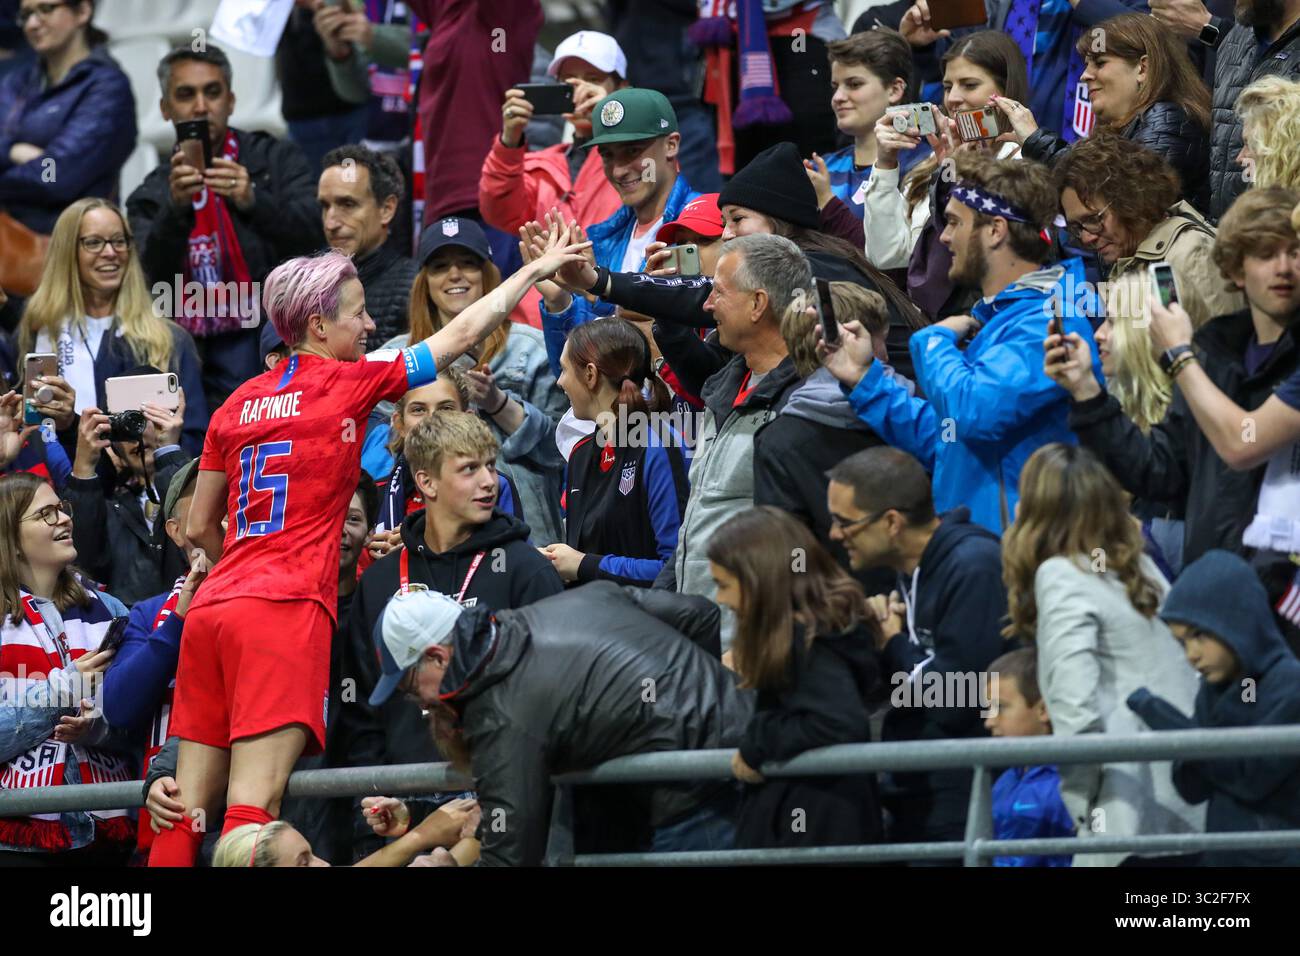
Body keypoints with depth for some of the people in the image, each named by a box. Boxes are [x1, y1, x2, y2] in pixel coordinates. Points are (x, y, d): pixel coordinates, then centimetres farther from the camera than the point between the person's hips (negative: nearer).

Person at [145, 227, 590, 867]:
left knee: (187, 810, 4)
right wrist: (537, 269, 22)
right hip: (286, 611, -6)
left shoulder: (239, 405, 16)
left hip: (212, 609, 6)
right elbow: (462, 334, 11)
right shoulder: (348, 383, 1)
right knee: (251, 810, -13)